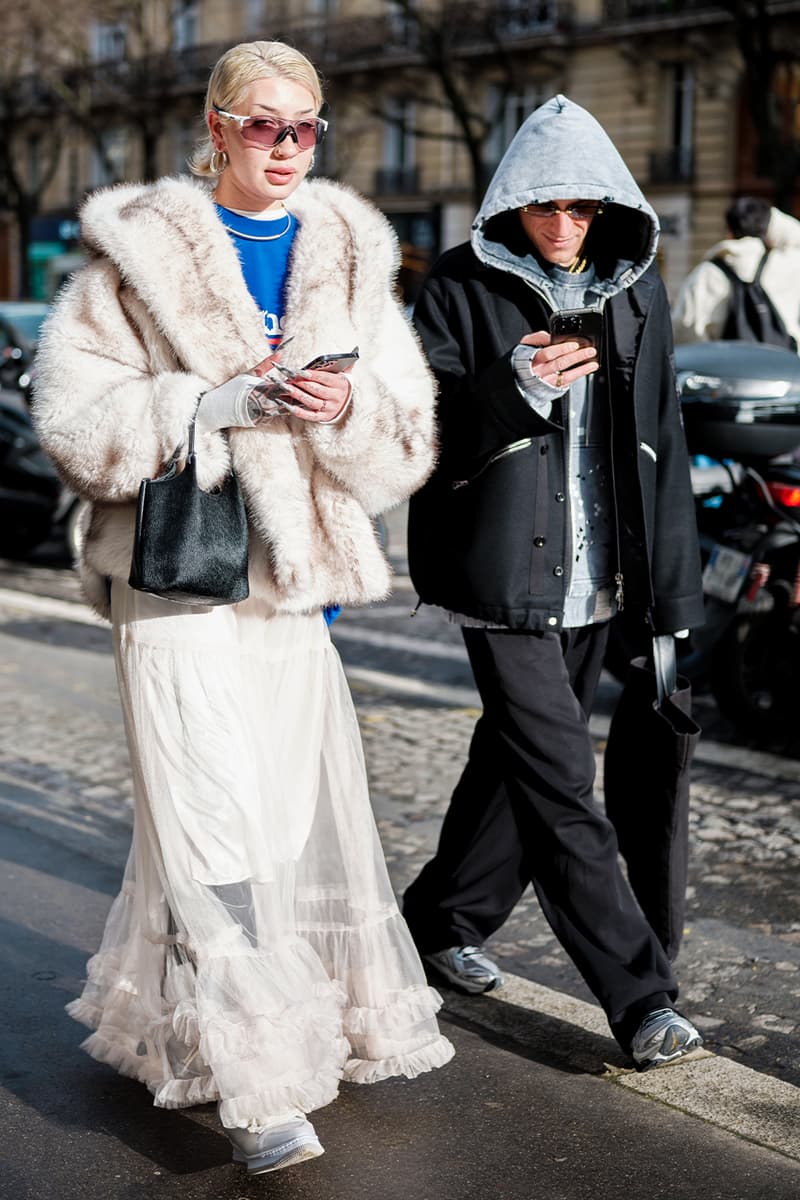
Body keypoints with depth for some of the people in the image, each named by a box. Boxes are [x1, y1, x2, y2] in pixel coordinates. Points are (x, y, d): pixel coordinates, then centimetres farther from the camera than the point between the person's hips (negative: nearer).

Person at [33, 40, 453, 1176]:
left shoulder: (352, 260, 11)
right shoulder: (138, 254, 0)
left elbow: (410, 444, 8)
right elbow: (74, 420, -6)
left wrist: (348, 413, -14)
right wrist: (213, 403, -19)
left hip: (293, 573, 5)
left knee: (299, 807, 9)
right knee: (214, 819, -10)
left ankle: (146, 1010, 31)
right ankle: (260, 1089, -4)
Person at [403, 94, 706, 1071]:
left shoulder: (634, 287, 8)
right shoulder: (462, 287, -5)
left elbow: (660, 437, 9)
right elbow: (424, 428, -8)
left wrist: (674, 585, 6)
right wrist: (517, 386, -26)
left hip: (596, 576, 5)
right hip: (504, 574, -5)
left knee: (516, 759, 15)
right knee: (559, 781, -6)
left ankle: (444, 918, 36)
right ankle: (639, 996, 0)